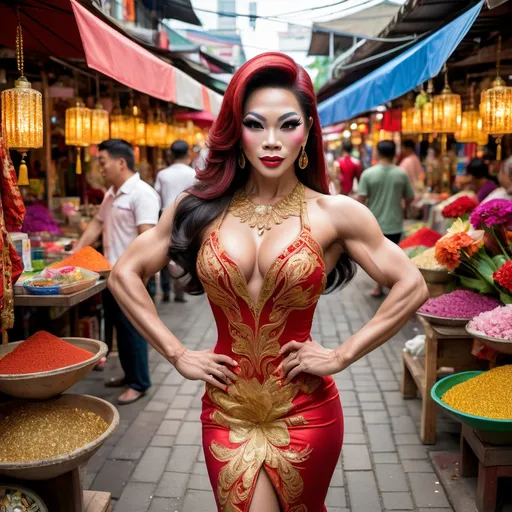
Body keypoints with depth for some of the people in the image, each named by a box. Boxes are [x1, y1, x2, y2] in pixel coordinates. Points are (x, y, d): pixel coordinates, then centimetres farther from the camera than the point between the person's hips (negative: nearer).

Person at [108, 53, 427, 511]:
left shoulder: (334, 214, -8)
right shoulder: (200, 209, -3)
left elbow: (412, 286, -4)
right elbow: (124, 274, 3)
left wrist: (343, 355, -8)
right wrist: (176, 353, -2)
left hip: (305, 416, 0)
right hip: (227, 413, 1)